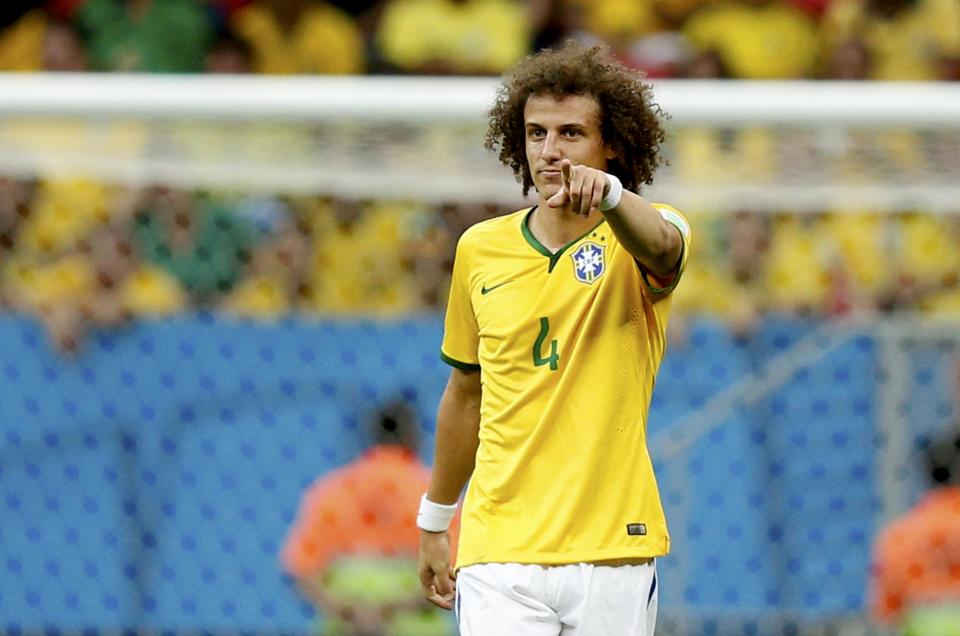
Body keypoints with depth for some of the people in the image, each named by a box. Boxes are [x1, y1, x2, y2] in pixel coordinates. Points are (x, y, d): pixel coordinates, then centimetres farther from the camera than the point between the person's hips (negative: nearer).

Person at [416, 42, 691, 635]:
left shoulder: (640, 235, -3)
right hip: (500, 552, 2)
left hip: (613, 553, -2)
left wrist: (607, 192, -52)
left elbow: (659, 245, -30)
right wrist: (434, 522, 25)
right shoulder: (480, 250, 8)